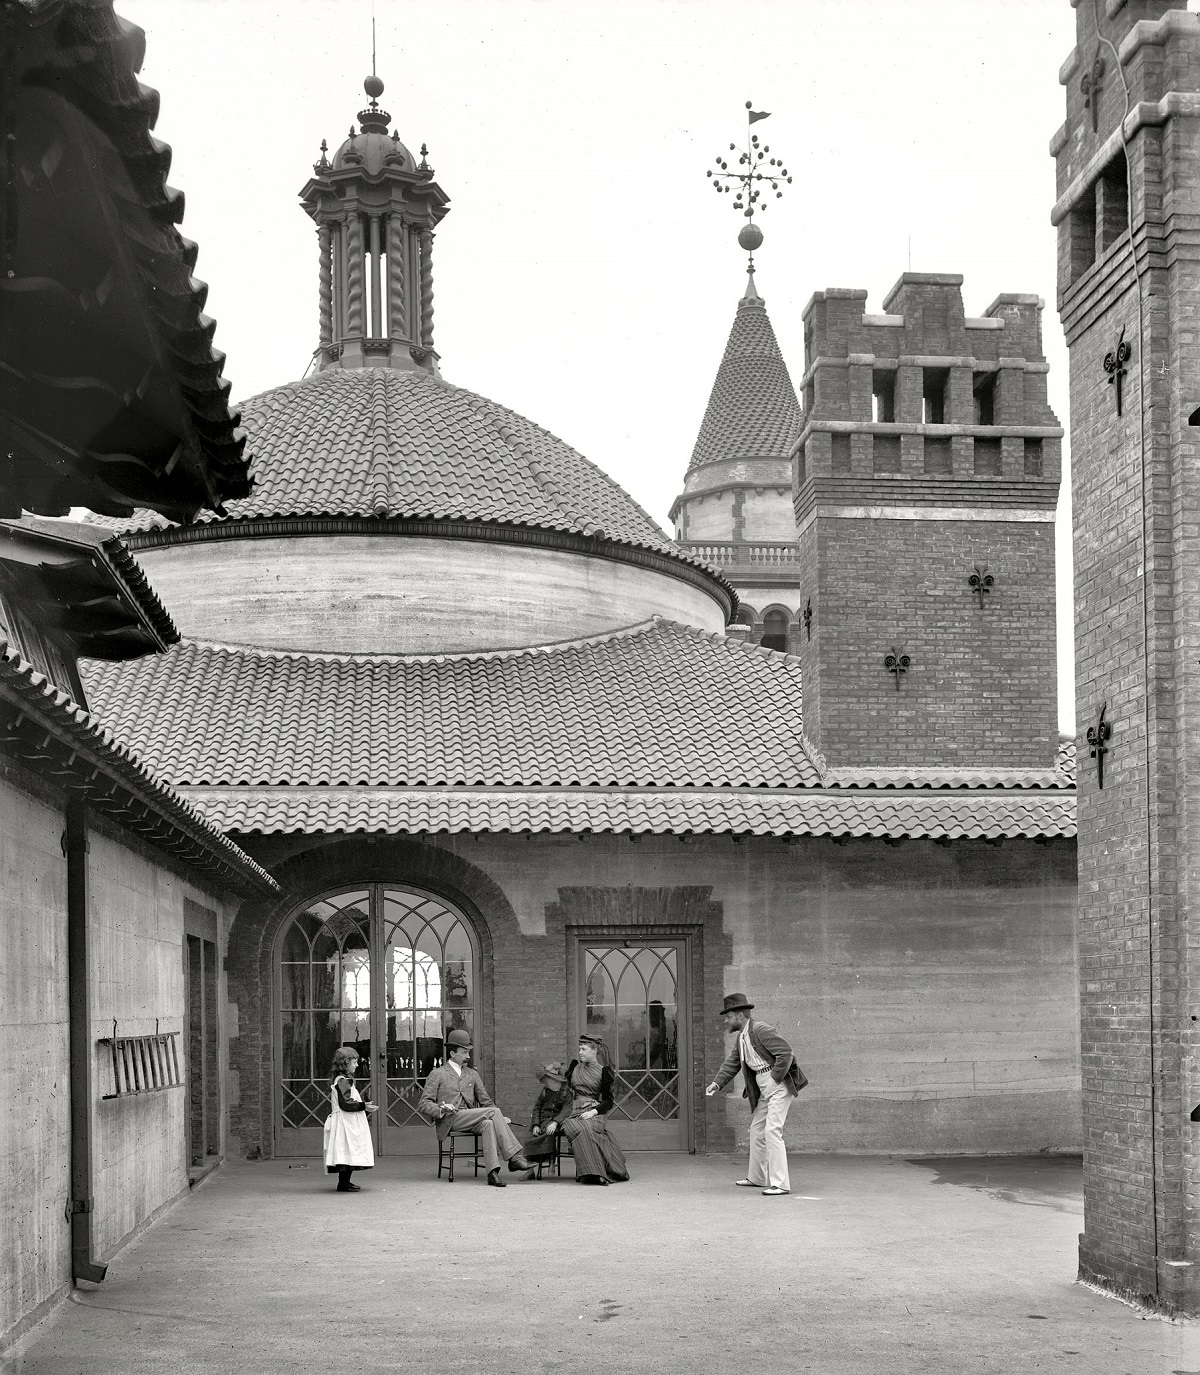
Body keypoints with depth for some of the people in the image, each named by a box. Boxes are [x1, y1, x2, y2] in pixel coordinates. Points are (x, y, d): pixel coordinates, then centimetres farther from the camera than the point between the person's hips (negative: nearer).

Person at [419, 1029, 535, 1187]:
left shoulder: (472, 1075, 23)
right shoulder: (438, 1075, 8)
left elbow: (485, 1101, 24)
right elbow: (423, 1105, 2)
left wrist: (500, 1119, 5)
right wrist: (441, 1109, -20)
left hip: (471, 1120, 4)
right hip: (449, 1121, -4)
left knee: (488, 1124, -33)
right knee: (493, 1111, -25)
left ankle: (492, 1172, -43)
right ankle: (514, 1156, -30)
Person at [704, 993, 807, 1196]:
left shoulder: (761, 1030, -17)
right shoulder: (741, 1038, 13)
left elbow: (786, 1054, -23)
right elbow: (731, 1063, 14)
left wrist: (774, 1079, -18)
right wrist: (717, 1083, -1)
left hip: (779, 1085, -10)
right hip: (764, 1089, 10)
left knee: (772, 1131, -16)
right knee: (756, 1130, 17)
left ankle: (780, 1183, -17)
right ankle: (757, 1178, 31)